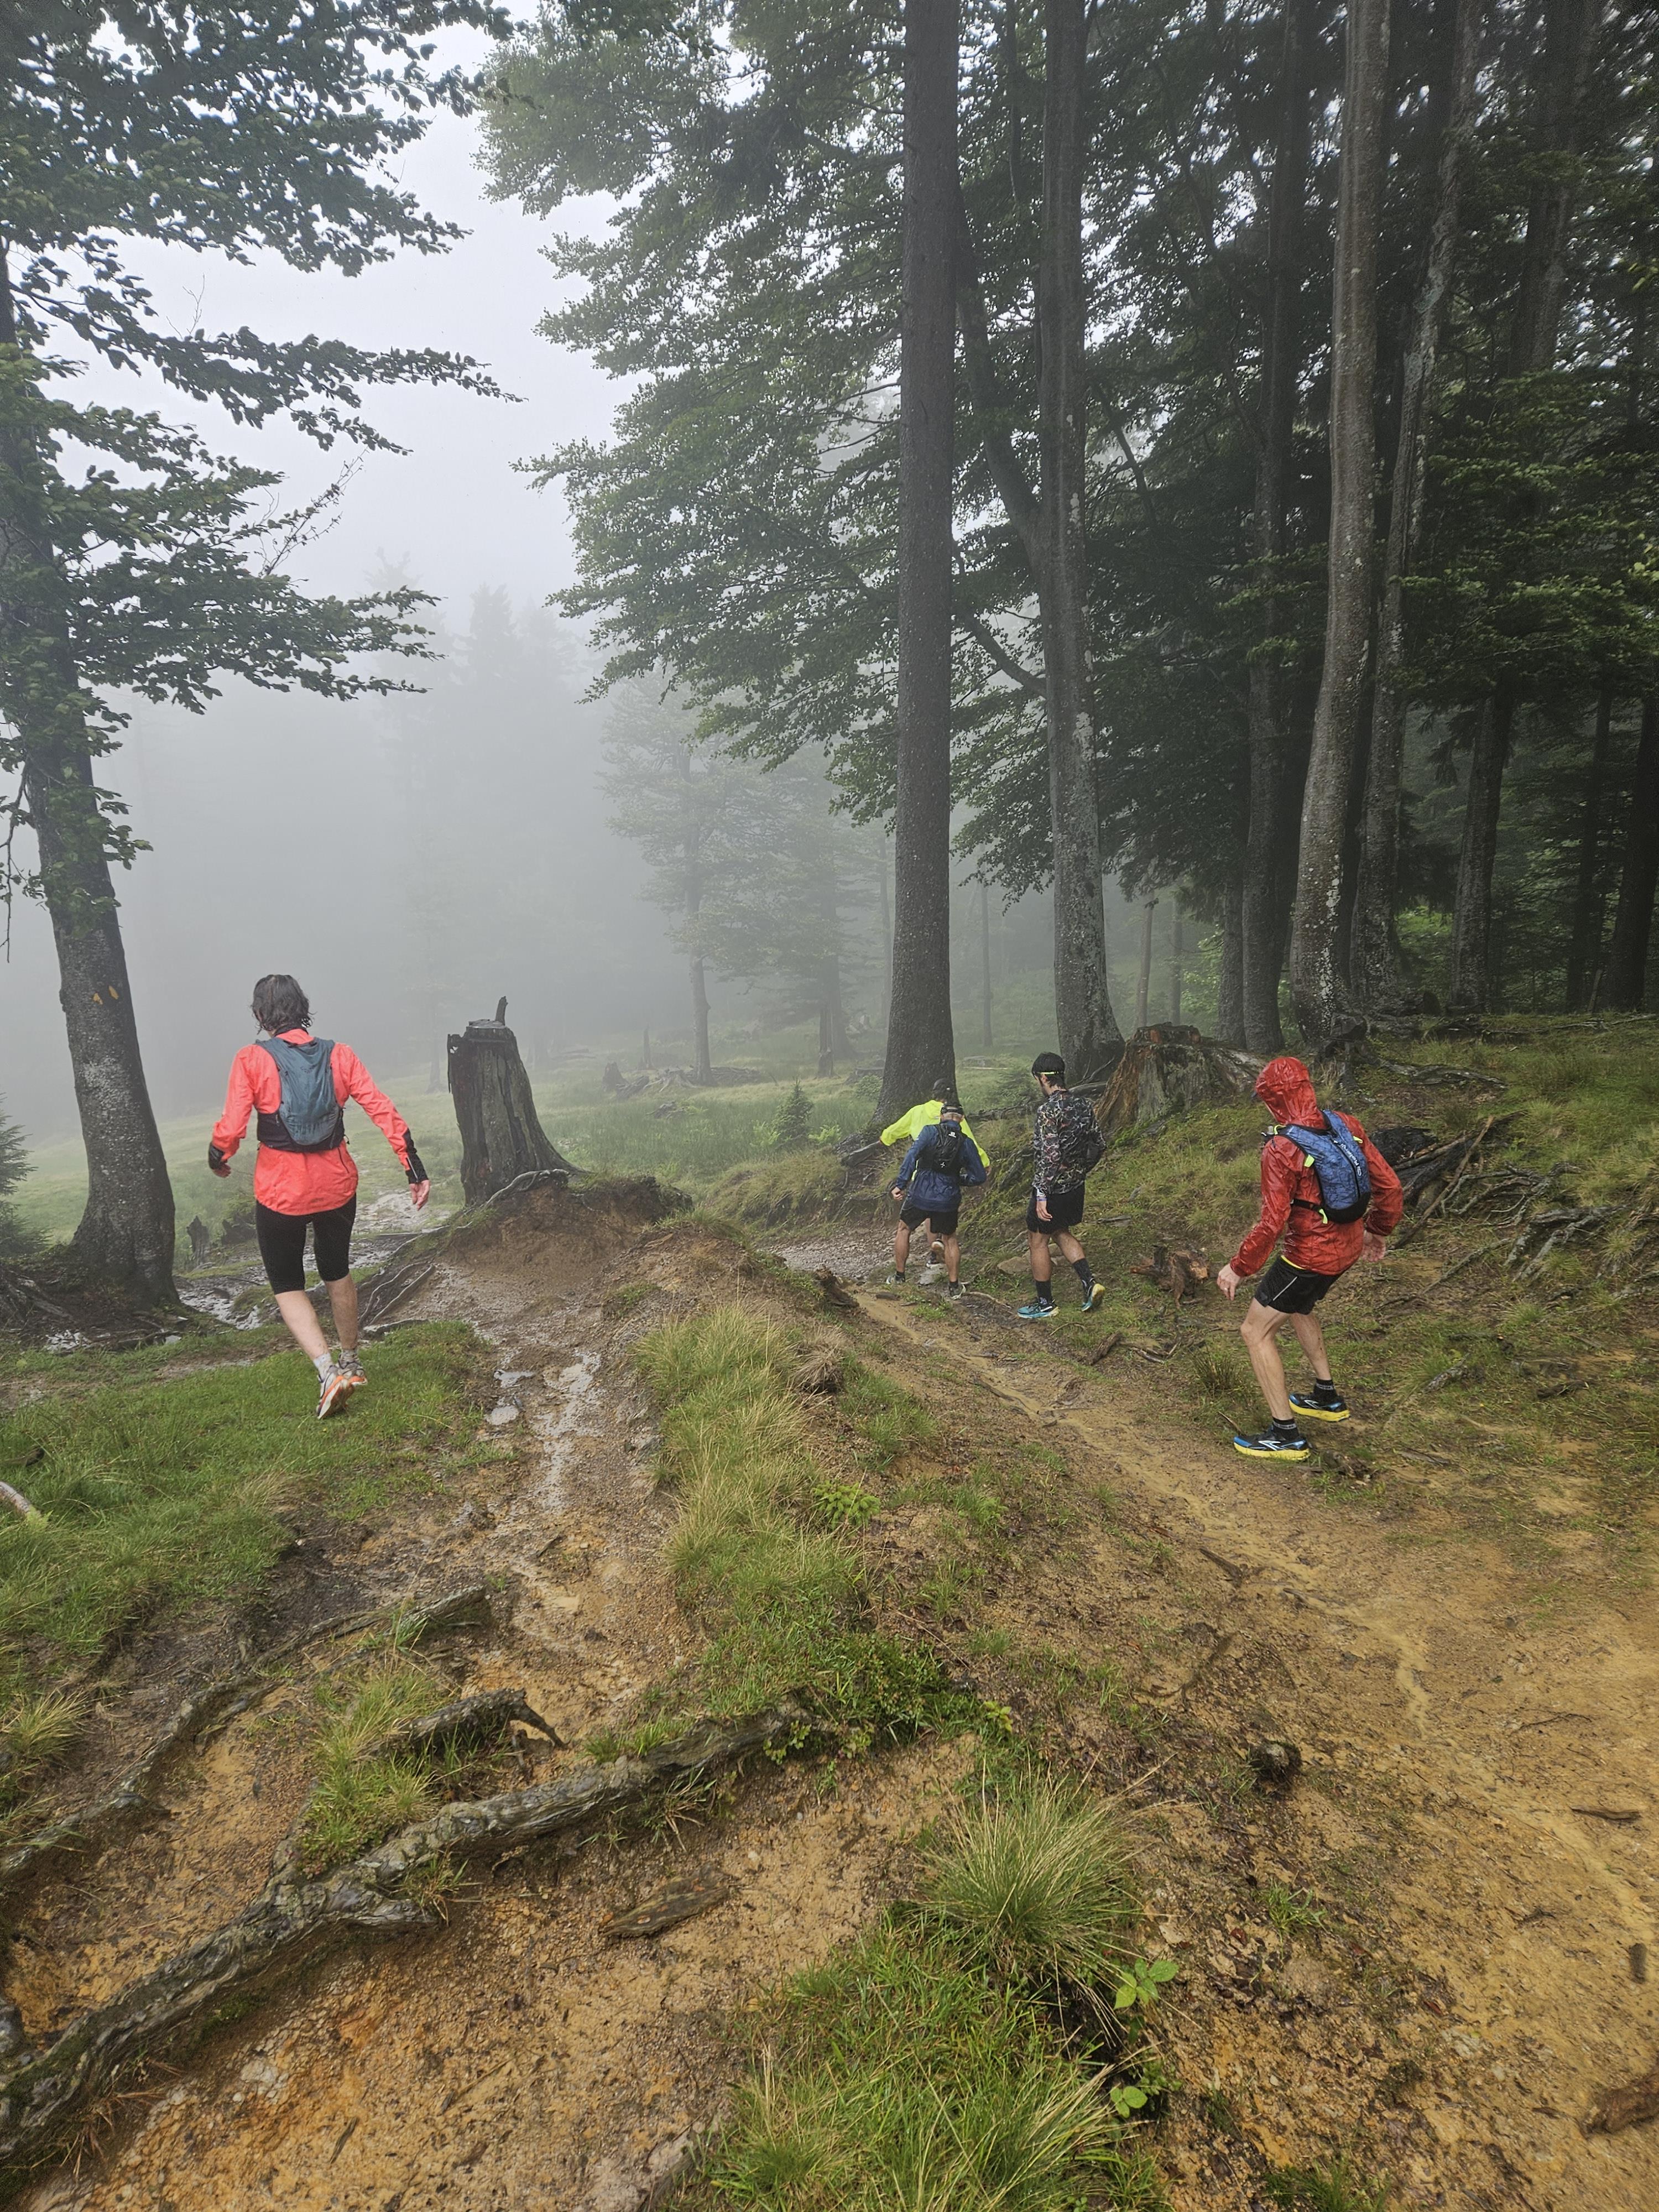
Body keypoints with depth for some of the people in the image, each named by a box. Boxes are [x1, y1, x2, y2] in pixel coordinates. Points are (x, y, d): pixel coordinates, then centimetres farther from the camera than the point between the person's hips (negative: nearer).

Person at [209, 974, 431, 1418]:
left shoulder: (252, 1059, -11)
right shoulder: (339, 1055, -3)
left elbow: (231, 1127, -14)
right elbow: (382, 1110, -6)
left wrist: (217, 1158, 9)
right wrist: (415, 1169, -2)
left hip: (280, 1191, -3)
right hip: (337, 1185, 3)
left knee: (287, 1285, 13)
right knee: (337, 1272, 25)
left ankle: (329, 1371, -5)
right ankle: (351, 1362, 38)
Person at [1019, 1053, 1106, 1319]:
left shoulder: (1048, 1110, -22)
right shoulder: (1083, 1105, 2)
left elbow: (1050, 1155, -27)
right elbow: (1097, 1144, 10)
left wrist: (1041, 1195, -24)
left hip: (1052, 1188, -8)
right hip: (1076, 1186, 8)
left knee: (1038, 1241, 8)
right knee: (1062, 1234, 26)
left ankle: (1044, 1303, 18)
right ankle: (1090, 1282, 14)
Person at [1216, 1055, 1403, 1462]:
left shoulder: (1282, 1150, -25)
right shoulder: (1346, 1126, -4)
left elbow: (1272, 1223, -25)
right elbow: (1389, 1186, 1)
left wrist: (1238, 1267, -12)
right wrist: (1376, 1231, 18)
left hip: (1310, 1255, -8)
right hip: (1348, 1246, 8)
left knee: (1256, 1331, 4)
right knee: (1298, 1306, 32)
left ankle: (1287, 1435, 7)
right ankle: (1328, 1397, 42)